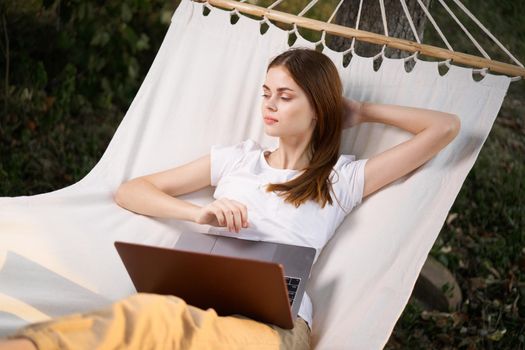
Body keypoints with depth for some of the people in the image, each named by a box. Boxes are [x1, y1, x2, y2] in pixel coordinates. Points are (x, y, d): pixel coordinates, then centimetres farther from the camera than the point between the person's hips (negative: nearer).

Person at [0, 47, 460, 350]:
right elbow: (129, 192, 28)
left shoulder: (344, 178, 21)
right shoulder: (236, 159, 29)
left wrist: (362, 111, 28)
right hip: (196, 296, 3)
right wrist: (199, 213, 10)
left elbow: (446, 127, 20)